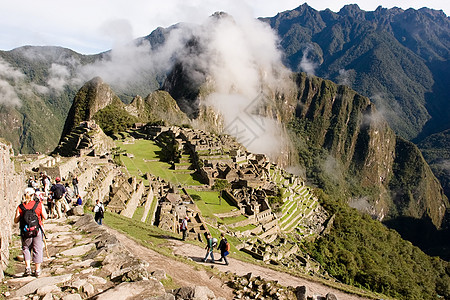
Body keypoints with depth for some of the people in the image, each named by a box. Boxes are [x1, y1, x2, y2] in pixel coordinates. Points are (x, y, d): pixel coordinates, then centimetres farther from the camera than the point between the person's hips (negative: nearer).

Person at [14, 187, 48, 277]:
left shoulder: (20, 207, -3)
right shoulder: (39, 205, -6)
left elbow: (16, 220, -1)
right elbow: (45, 217, -1)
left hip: (25, 232, 1)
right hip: (37, 231, -1)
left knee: (26, 248, 20)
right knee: (37, 250, 8)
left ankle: (27, 267, 7)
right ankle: (37, 270, 13)